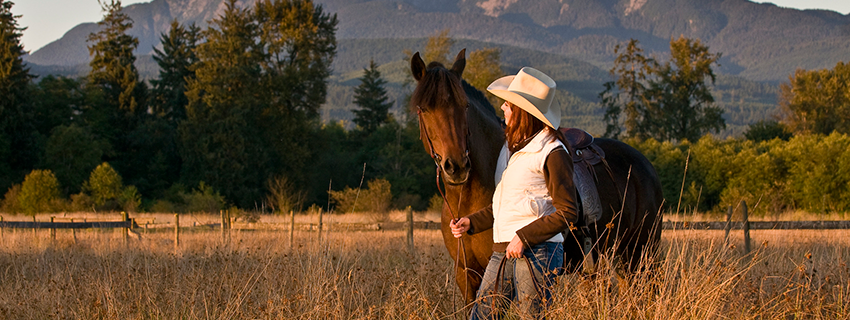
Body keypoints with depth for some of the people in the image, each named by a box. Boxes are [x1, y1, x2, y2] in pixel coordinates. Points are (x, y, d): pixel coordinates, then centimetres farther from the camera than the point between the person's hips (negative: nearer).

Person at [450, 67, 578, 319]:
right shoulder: (511, 147, 16)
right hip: (502, 252, 8)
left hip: (536, 253, -8)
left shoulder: (552, 152, -11)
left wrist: (524, 237, -18)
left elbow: (567, 213, -14)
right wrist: (471, 223, 13)